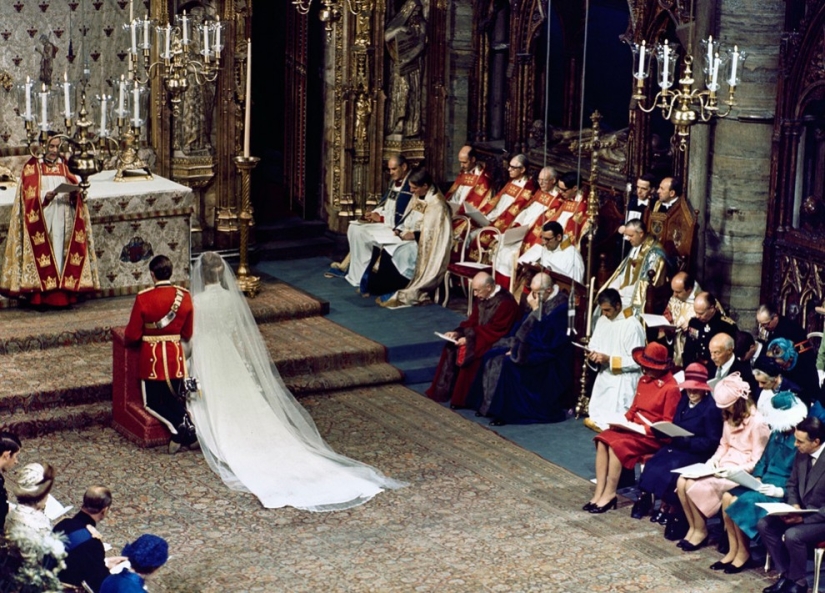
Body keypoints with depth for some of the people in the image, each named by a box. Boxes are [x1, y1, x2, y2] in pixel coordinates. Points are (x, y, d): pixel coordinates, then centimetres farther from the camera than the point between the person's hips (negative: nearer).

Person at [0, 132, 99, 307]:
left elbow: (72, 188, 12)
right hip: (41, 219, -4)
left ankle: (61, 294, 2)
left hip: (62, 219, 4)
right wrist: (45, 196, -24)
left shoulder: (63, 166, 16)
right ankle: (41, 296, -8)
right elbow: (29, 195, -6)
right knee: (43, 252, -9)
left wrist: (74, 193, -11)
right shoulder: (32, 167, 2)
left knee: (60, 252, 0)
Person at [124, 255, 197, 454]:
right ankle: (186, 424, -8)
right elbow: (188, 334, 4)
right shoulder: (185, 296, -6)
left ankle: (178, 426, -14)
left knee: (153, 402, 11)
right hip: (176, 356, 3)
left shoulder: (143, 298, -16)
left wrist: (145, 336, 12)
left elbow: (132, 336, -10)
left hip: (152, 357, -3)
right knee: (173, 398, 20)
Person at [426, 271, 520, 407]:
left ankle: (461, 398, -17)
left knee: (468, 353, -28)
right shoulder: (481, 297, 3)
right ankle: (444, 390, -3)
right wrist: (458, 332, -7)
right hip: (479, 335, 8)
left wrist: (469, 338, -24)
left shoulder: (505, 303, -22)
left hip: (495, 341, -8)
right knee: (450, 348, -8)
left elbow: (495, 331, -24)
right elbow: (473, 321, 10)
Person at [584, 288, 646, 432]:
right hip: (603, 378, 7)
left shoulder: (632, 325, -16)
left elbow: (636, 361, -17)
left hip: (623, 381, -7)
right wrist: (592, 355, -10)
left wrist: (609, 359, -21)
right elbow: (594, 346, 14)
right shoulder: (602, 321, 6)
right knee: (597, 417, 12)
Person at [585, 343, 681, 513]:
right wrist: (623, 420, 1)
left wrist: (644, 429, -20)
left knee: (618, 444, -29)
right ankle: (599, 492, -19)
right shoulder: (644, 380, 12)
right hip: (634, 429, 8)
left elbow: (668, 424, -13)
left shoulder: (671, 388, -12)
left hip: (654, 436, -8)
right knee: (603, 439, -17)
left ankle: (609, 495, -17)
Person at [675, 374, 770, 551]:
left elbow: (757, 462, -15)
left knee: (695, 486, -24)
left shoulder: (757, 422, -15)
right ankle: (693, 527, -1)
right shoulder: (730, 417, 10)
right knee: (682, 481, -13)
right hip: (724, 465, 8)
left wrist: (733, 471, -23)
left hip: (742, 472, -8)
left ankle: (701, 530, -3)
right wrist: (715, 459, 0)